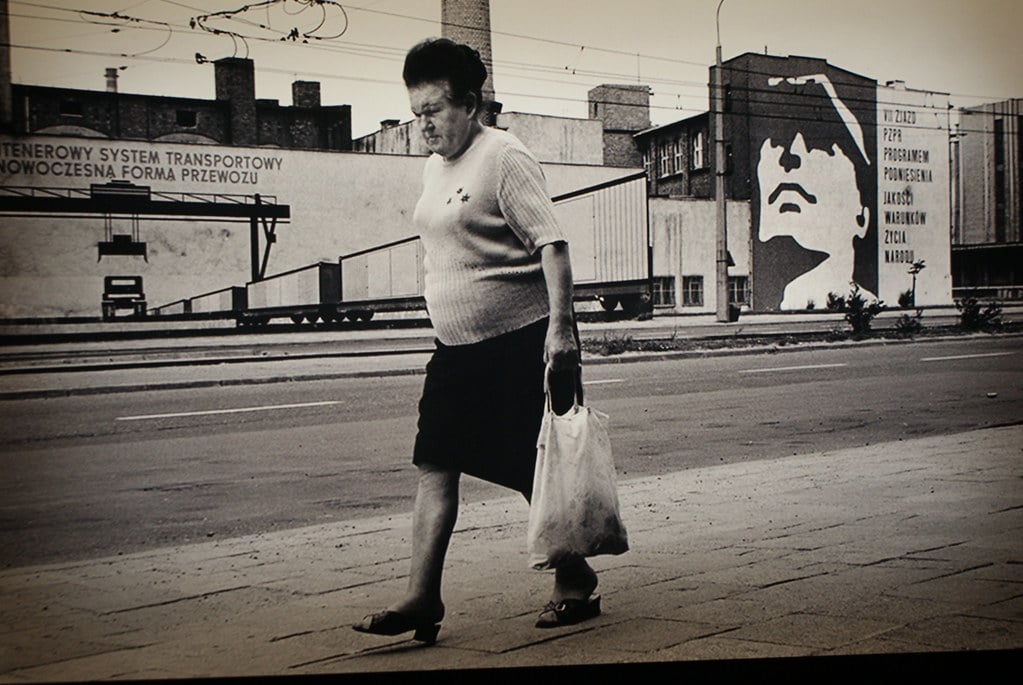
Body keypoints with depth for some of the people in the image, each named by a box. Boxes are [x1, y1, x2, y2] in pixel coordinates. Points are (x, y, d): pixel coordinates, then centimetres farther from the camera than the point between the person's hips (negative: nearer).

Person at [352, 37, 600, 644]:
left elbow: (551, 243, -18)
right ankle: (422, 598, 0)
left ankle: (576, 584, 19)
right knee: (435, 466, -1)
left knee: (540, 472, 1)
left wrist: (560, 326, -25)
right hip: (458, 347, 8)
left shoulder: (504, 157, -11)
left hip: (523, 343, -8)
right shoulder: (434, 168, 14)